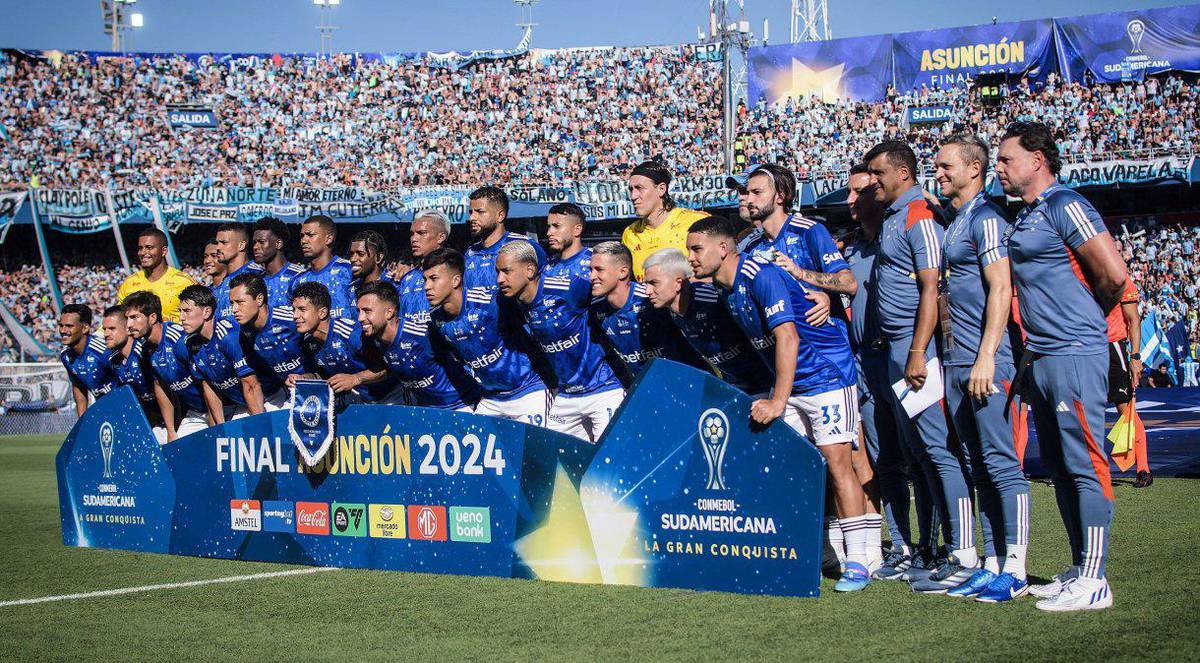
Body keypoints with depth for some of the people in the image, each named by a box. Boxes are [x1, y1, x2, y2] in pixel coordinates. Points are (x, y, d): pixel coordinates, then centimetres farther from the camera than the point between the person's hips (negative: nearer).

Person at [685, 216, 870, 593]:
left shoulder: (761, 275, -21)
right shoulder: (726, 288, 6)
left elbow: (787, 336, -28)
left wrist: (777, 401, -30)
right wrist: (775, 398, 11)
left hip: (827, 375, -8)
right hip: (790, 384, 8)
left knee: (836, 463, -10)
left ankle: (857, 562, -6)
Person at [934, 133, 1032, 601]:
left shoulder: (985, 217, -9)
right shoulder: (955, 221, 19)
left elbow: (1001, 289, -17)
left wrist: (985, 357, -22)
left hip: (986, 361, -10)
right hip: (957, 363, 10)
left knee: (1002, 464, -7)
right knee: (980, 468, 11)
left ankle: (1015, 571, -5)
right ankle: (992, 565, 16)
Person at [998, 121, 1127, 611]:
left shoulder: (1065, 206, -10)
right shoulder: (1024, 217, 17)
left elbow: (1115, 275, -15)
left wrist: (1084, 320, 0)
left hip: (1075, 355, -10)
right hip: (1041, 359, 10)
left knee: (1085, 464, -7)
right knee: (1060, 468, 12)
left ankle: (1093, 581, -5)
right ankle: (1079, 571, 20)